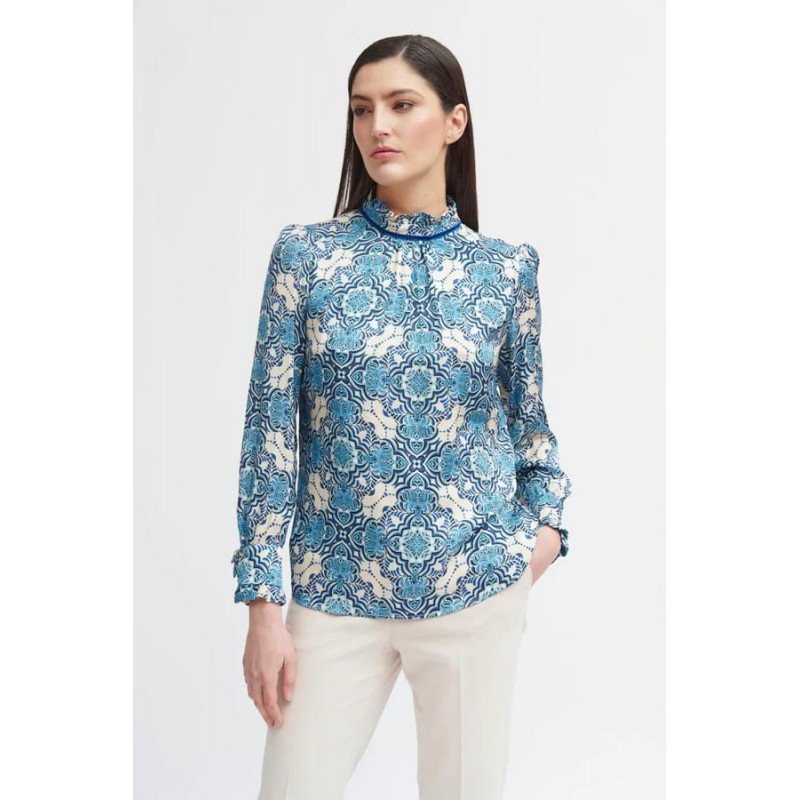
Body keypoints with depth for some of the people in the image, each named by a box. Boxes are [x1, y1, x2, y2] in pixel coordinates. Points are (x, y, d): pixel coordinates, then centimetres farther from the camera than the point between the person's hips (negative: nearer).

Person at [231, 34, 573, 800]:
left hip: (478, 586, 1)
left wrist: (547, 519, -1)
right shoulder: (305, 254, -2)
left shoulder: (507, 268, 1)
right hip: (335, 589, 0)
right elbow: (272, 430, -4)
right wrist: (262, 602, -6)